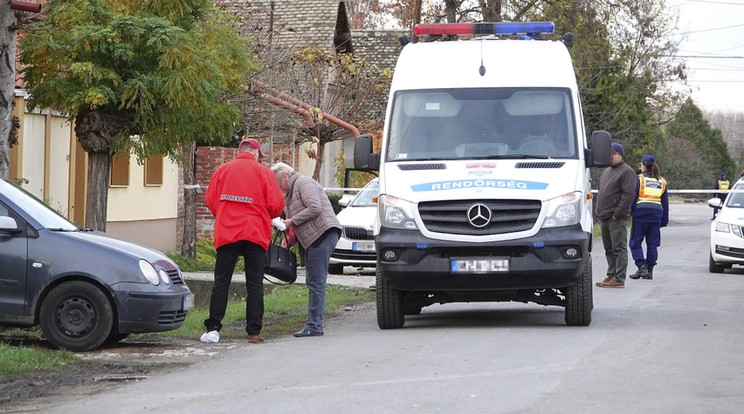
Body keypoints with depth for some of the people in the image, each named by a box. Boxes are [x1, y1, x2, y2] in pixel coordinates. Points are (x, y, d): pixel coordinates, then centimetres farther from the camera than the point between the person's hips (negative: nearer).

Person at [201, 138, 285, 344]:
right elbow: (276, 205, -2)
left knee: (221, 282, 5)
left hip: (226, 233, 1)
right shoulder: (263, 172, 1)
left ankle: (213, 328, -2)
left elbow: (210, 201, 8)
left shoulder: (222, 170, 8)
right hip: (255, 234, -1)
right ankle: (254, 332, 1)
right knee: (254, 284, 3)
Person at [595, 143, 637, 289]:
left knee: (619, 248, -8)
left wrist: (617, 214, -17)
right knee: (609, 249, 11)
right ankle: (611, 276, 16)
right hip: (604, 217, 9)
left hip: (617, 218, -9)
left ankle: (619, 279, -9)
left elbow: (628, 195, -14)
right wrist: (599, 212, 15)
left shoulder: (626, 171, -6)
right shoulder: (606, 172, 21)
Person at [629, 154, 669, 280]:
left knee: (635, 242, 3)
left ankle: (641, 267, -10)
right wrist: (664, 220, 21)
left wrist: (627, 214, -3)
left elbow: (632, 198, -6)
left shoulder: (639, 179, -2)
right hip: (656, 214, 5)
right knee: (652, 244, 9)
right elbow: (665, 202, 17)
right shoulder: (662, 181, 14)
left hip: (641, 213, -5)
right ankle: (649, 270, 8)